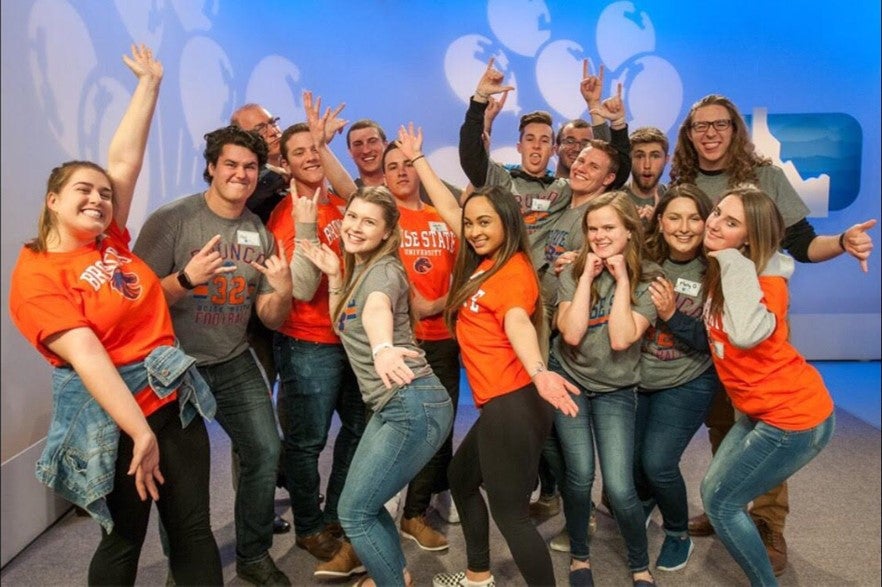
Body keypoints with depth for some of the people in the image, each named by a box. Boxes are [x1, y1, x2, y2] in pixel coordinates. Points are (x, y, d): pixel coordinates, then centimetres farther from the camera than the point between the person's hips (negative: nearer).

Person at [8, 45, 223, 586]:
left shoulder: (111, 241, 7)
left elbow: (126, 158, 9)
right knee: (124, 539, 12)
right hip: (110, 417, -5)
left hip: (175, 399, 6)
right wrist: (140, 432, -25)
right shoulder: (35, 275, -9)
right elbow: (86, 355, -19)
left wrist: (150, 81, 13)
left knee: (195, 529, 10)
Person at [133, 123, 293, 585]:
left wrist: (283, 291, -18)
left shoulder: (261, 234, 3)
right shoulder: (171, 220, -12)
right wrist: (186, 279, -31)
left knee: (266, 451, -1)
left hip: (234, 363, 4)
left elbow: (271, 320, 4)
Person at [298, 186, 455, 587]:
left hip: (414, 407, -9)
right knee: (362, 502, 21)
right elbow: (342, 327, 19)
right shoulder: (356, 269, 15)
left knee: (353, 512, -2)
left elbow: (377, 309, -36)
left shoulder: (384, 269, -12)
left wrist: (382, 348, -56)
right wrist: (333, 275, 10)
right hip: (390, 407, 9)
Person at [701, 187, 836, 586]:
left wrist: (734, 262, -32)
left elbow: (745, 334, -41)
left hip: (794, 417, -8)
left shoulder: (767, 283, -22)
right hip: (762, 411, 8)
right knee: (714, 489, 16)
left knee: (719, 501, 1)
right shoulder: (720, 271, 2)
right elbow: (712, 336, 15)